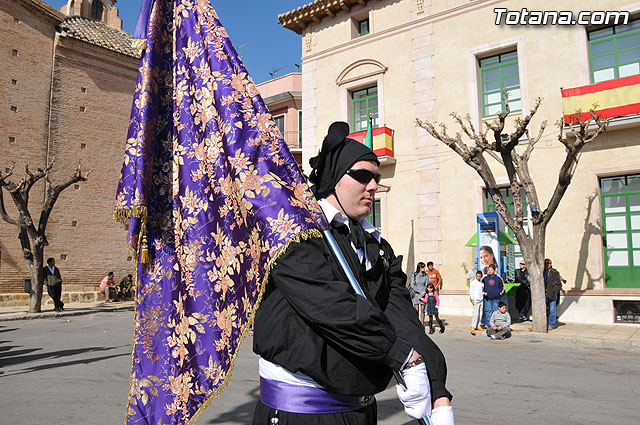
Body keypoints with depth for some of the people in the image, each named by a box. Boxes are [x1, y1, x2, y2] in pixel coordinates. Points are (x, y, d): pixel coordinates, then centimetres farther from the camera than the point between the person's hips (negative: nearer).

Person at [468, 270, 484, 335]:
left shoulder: (482, 283, 14)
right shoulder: (473, 282, 0)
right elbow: (470, 291, -3)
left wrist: (484, 293, 2)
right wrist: (472, 299, -10)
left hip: (481, 299, 6)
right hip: (475, 299, -6)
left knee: (480, 313, 4)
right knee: (476, 313, -13)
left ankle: (478, 326, 14)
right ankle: (472, 327, -12)